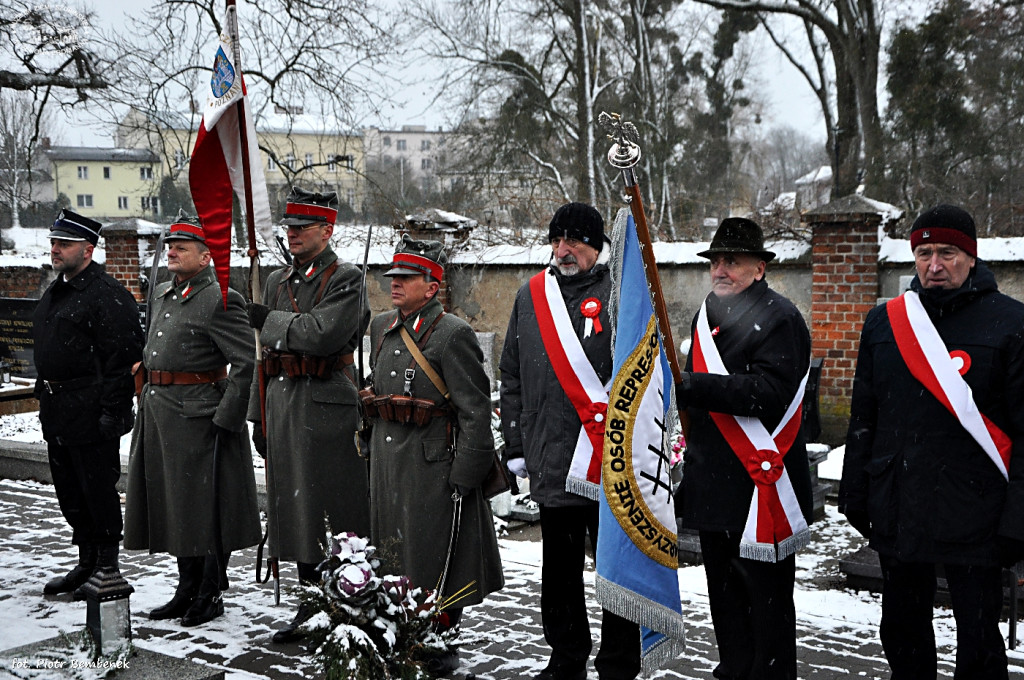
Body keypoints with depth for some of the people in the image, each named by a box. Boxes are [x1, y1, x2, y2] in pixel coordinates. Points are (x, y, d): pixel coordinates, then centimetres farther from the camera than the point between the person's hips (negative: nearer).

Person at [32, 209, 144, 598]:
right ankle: (87, 563, 28)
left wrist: (112, 411, -21)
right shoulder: (55, 294, 16)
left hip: (90, 416, -10)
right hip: (57, 414, 10)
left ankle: (108, 570, 10)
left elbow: (122, 358, -18)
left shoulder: (108, 295, -14)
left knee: (98, 491, -1)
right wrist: (45, 392, 20)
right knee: (70, 492, 16)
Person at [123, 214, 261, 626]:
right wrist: (148, 394, 20)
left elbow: (245, 361, -18)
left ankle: (210, 596, 12)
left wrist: (225, 418, -20)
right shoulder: (161, 296, 15)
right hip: (158, 412, 9)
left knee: (205, 507, 0)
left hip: (198, 415, -9)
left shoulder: (220, 300, -12)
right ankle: (187, 590, 26)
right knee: (173, 503, 14)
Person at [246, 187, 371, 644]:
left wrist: (269, 321, -12)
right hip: (283, 405, 7)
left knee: (337, 512, -2)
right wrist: (259, 416, 16)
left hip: (328, 408, -7)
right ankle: (311, 607, 22)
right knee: (300, 511, 12)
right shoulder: (277, 281, 16)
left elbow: (323, 334, -23)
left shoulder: (345, 278, -6)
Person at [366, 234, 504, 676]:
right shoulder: (381, 327, 10)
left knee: (434, 558, 1)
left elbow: (475, 412, -15)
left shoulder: (453, 334, -13)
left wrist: (464, 477, -17)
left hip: (434, 463, -7)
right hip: (386, 459, 7)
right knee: (391, 551, 14)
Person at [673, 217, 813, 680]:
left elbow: (772, 391, -25)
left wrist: (696, 386, -27)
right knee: (723, 587, 17)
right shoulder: (707, 315, 16)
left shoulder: (780, 318, -11)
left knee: (766, 593, -1)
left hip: (760, 481, -9)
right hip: (713, 482, 9)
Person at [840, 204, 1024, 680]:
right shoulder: (883, 322, 8)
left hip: (973, 514, -4)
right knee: (902, 631, 17)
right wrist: (855, 496, 11)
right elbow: (863, 418, 14)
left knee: (978, 640, 4)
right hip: (896, 511, 4)